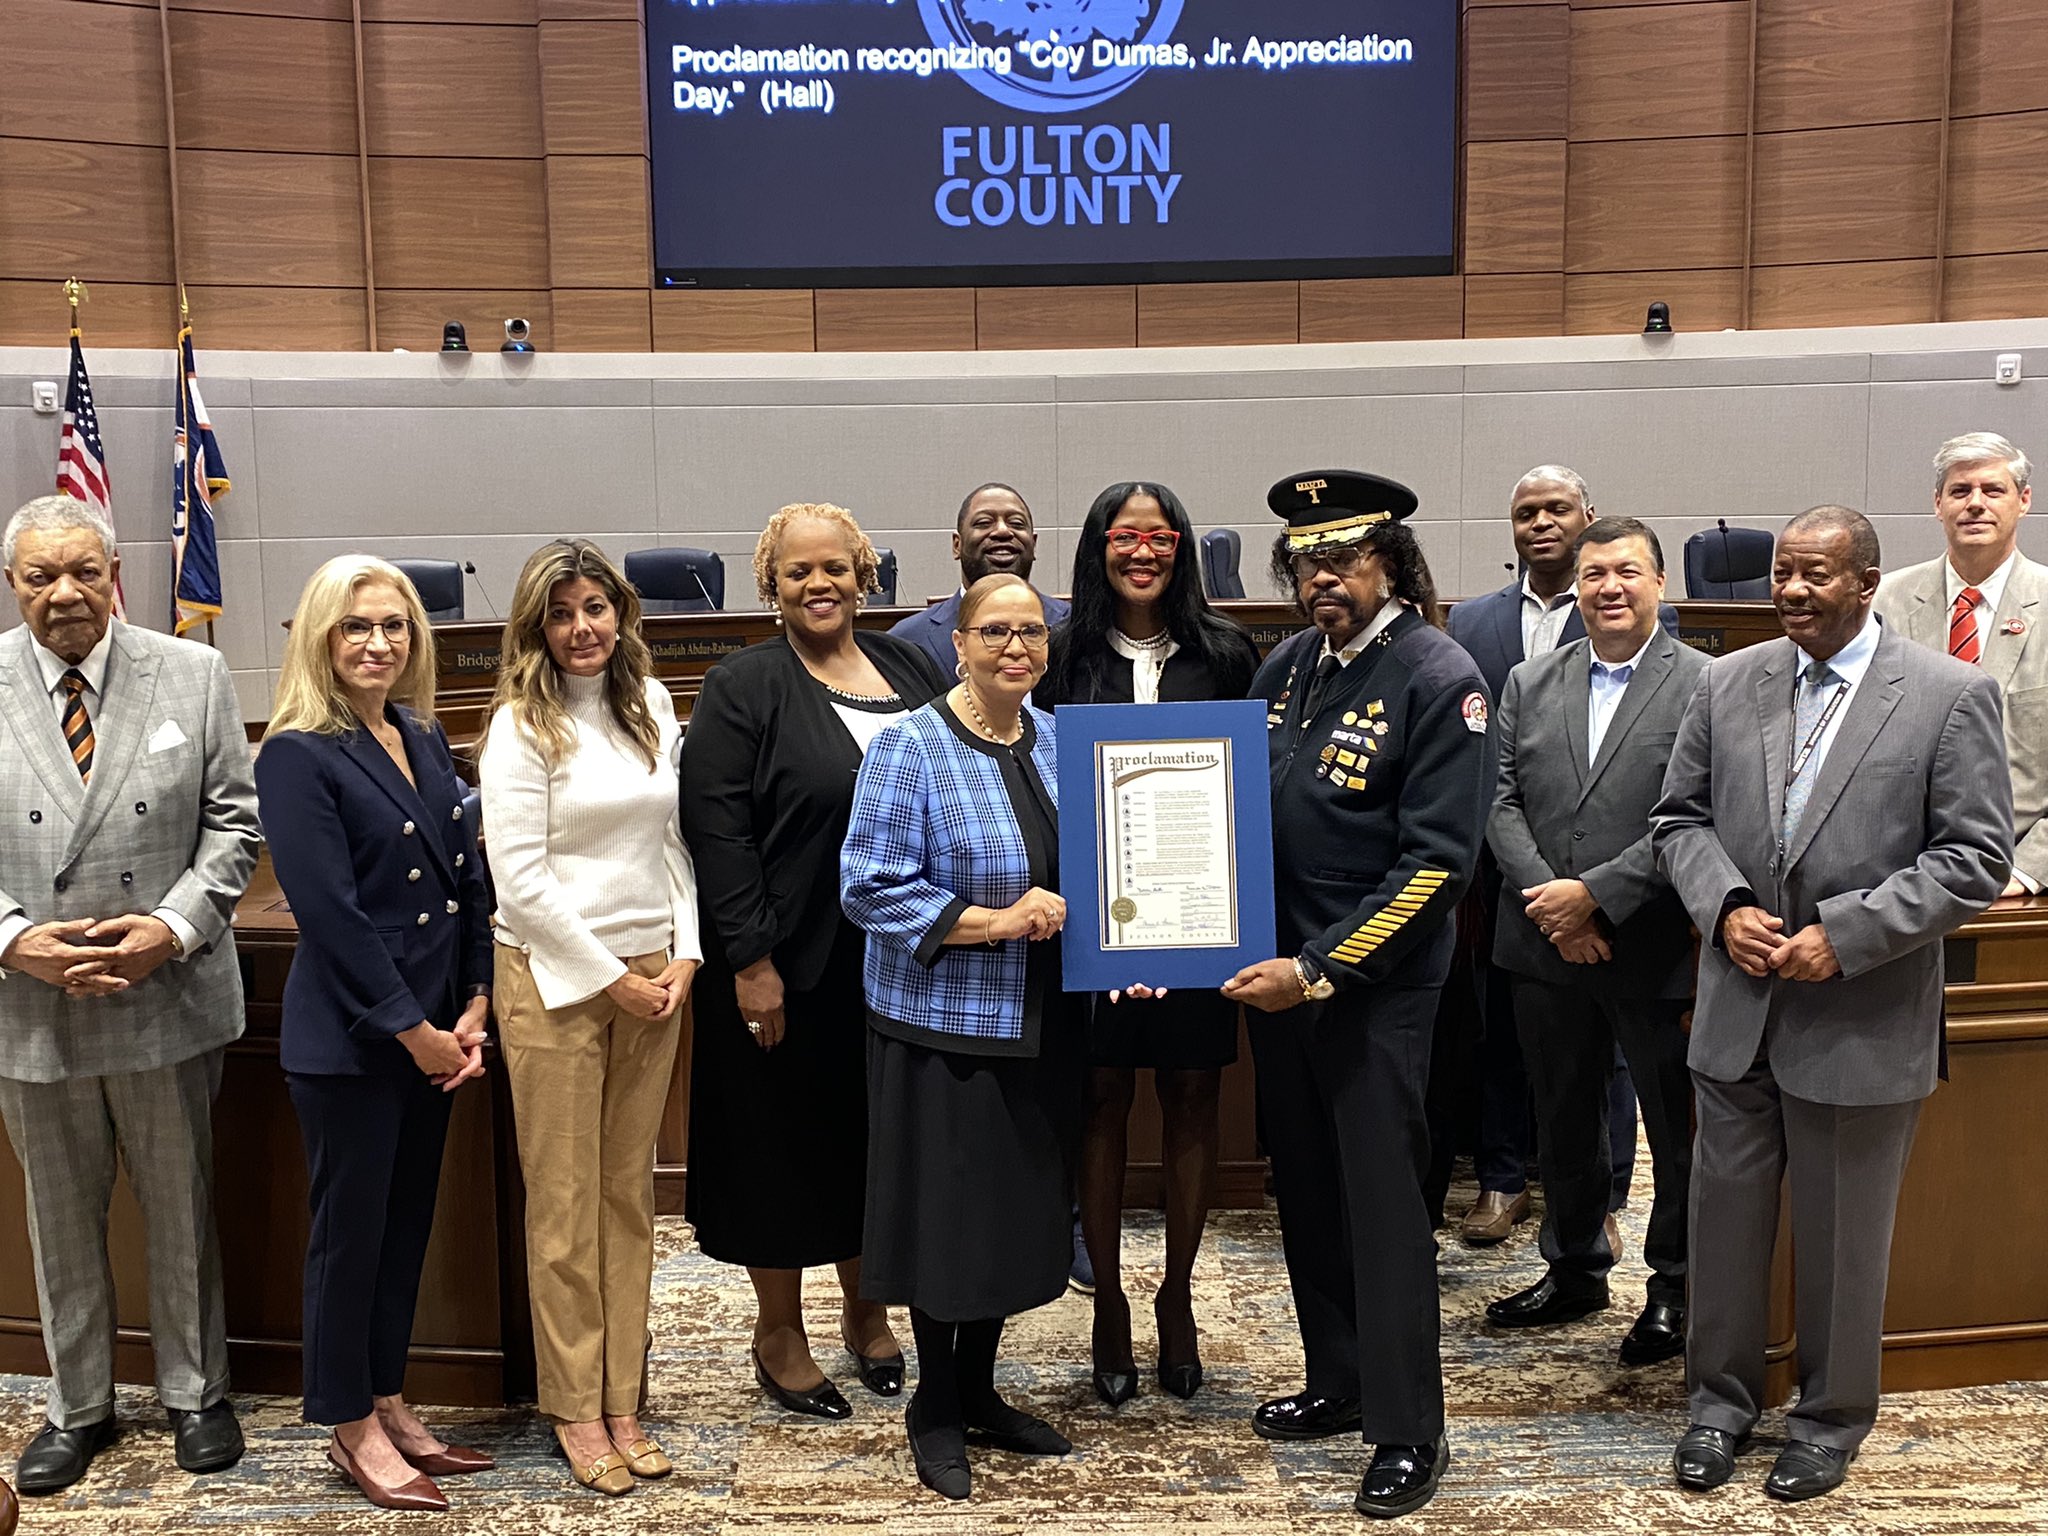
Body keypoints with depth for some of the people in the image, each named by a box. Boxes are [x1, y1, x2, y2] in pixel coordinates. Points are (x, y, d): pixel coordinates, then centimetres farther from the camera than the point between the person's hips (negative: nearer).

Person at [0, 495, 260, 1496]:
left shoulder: (191, 675, -3)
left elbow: (233, 822, -2)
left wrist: (172, 927, -14)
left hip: (168, 997, 0)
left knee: (182, 1212, 13)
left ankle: (196, 1395, 32)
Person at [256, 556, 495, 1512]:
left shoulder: (424, 740, 8)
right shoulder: (298, 756, -13)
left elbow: (467, 877, 9)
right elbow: (330, 912, -18)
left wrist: (472, 1006, 1)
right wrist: (413, 1029, -15)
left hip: (432, 1029, 7)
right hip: (347, 1039, -7)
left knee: (408, 1224, 16)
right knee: (350, 1231, 7)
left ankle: (386, 1403, 31)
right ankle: (351, 1431, 23)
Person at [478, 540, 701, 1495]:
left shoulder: (652, 706, 9)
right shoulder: (522, 726, -7)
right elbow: (521, 882, -12)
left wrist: (684, 954, 1)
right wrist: (613, 978, -11)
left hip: (653, 975, 5)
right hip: (557, 979, -5)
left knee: (630, 1192, 10)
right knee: (565, 1199, 3)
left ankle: (622, 1401, 19)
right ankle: (574, 1408, 15)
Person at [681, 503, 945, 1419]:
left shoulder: (910, 670, 8)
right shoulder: (742, 690, -8)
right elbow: (717, 831, -13)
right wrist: (750, 963, -18)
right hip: (789, 965, -5)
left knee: (878, 1139, 15)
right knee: (785, 1143, 7)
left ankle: (865, 1312, 34)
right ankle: (779, 1335, 24)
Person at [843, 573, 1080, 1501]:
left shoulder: (1059, 741, 6)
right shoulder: (911, 747, -13)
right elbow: (870, 886, -17)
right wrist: (994, 921, -23)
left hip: (1042, 1022, 6)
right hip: (944, 1023, -6)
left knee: (1024, 1212, 14)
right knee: (950, 1217, 4)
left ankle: (978, 1391, 33)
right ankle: (934, 1409, 25)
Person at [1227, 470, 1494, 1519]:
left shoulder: (1439, 679, -13)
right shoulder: (1288, 666, 6)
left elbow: (1437, 862, -18)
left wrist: (1319, 969, -20)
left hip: (1376, 983, -6)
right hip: (1276, 971, 6)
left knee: (1382, 1200, 2)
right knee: (1306, 1186, 16)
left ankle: (1408, 1431, 16)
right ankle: (1338, 1382, 34)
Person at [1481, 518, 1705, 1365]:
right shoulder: (1530, 683, 8)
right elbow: (1502, 801, 3)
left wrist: (1595, 896, -18)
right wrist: (1548, 900, -11)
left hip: (1654, 950, -4)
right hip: (1547, 947, 4)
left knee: (1677, 1127, 7)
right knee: (1563, 1119, 17)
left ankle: (1675, 1287, 24)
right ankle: (1575, 1269, 34)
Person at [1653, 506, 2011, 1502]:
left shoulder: (1951, 696, -8)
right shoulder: (1727, 683, 3)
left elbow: (1975, 859, -11)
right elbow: (1680, 816, 8)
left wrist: (1844, 936, -18)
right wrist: (1725, 906, -10)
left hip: (1863, 1021, -3)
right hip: (1738, 1008, 3)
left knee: (1842, 1235, 12)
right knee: (1726, 1214, 13)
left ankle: (1832, 1416, 32)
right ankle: (1721, 1398, 32)